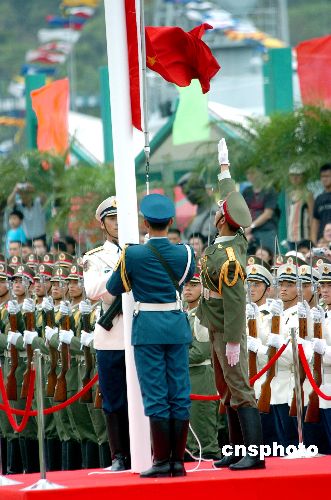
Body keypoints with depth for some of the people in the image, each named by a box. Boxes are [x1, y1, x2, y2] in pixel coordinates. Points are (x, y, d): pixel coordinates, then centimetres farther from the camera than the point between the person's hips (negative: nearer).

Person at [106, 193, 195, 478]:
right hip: (178, 326, 3)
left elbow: (114, 288, 3)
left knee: (156, 395, -1)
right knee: (180, 394, 6)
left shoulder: (132, 254, -10)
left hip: (147, 328, -3)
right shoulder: (185, 253, -2)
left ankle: (162, 462, -1)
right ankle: (178, 461, 7)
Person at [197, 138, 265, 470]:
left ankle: (254, 453, -14)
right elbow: (231, 199, 17)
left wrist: (232, 343, -24)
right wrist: (224, 167, 30)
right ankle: (238, 450, 17)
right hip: (217, 329, 10)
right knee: (226, 391, 13)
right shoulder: (236, 238, 0)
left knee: (239, 390, -11)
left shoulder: (228, 259, -25)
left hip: (227, 331, -10)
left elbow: (235, 302, -26)